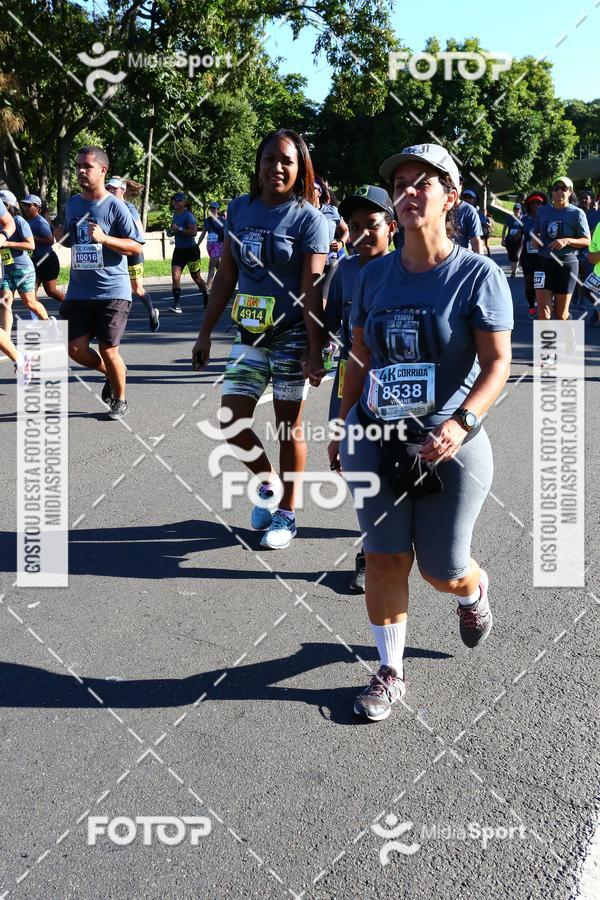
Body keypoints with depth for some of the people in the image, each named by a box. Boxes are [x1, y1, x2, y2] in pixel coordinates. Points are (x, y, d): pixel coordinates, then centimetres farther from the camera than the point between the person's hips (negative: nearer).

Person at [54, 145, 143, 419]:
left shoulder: (115, 206, -7)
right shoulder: (72, 204, 10)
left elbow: (136, 246, -8)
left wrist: (104, 238, -21)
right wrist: (61, 235, 2)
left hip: (112, 291, -5)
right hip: (78, 292, 5)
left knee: (108, 351, -2)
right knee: (76, 349, 1)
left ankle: (120, 399, 22)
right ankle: (112, 373, 30)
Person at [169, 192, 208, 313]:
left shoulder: (188, 215, -15)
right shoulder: (175, 215, 8)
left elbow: (194, 231, -27)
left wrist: (179, 229, -27)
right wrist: (173, 230, 6)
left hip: (191, 250, -6)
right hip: (179, 250, 6)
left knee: (196, 278, 9)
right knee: (175, 277, -11)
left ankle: (206, 299, 32)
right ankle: (177, 304, -13)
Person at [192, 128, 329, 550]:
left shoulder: (309, 218, -8)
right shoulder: (240, 209, 5)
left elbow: (312, 289, -12)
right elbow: (226, 275, 10)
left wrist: (315, 352, -17)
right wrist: (206, 333, 9)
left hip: (291, 336, -5)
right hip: (249, 333, 5)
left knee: (289, 425, 5)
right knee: (231, 421, 3)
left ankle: (286, 514, 21)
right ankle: (268, 483, 30)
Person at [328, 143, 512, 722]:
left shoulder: (478, 274, -8)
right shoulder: (374, 275, 5)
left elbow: (497, 362, -12)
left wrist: (461, 422, -28)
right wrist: (344, 429, 13)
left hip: (450, 446, -3)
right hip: (376, 440, 3)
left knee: (443, 570, 7)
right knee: (384, 559, 5)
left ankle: (475, 594, 45)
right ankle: (390, 672, 23)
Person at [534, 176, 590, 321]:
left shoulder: (577, 213, -1)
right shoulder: (542, 211, 11)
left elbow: (587, 241, -3)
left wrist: (567, 240, -19)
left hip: (566, 264, -2)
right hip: (544, 262, 2)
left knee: (560, 312, 5)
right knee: (543, 308, -11)